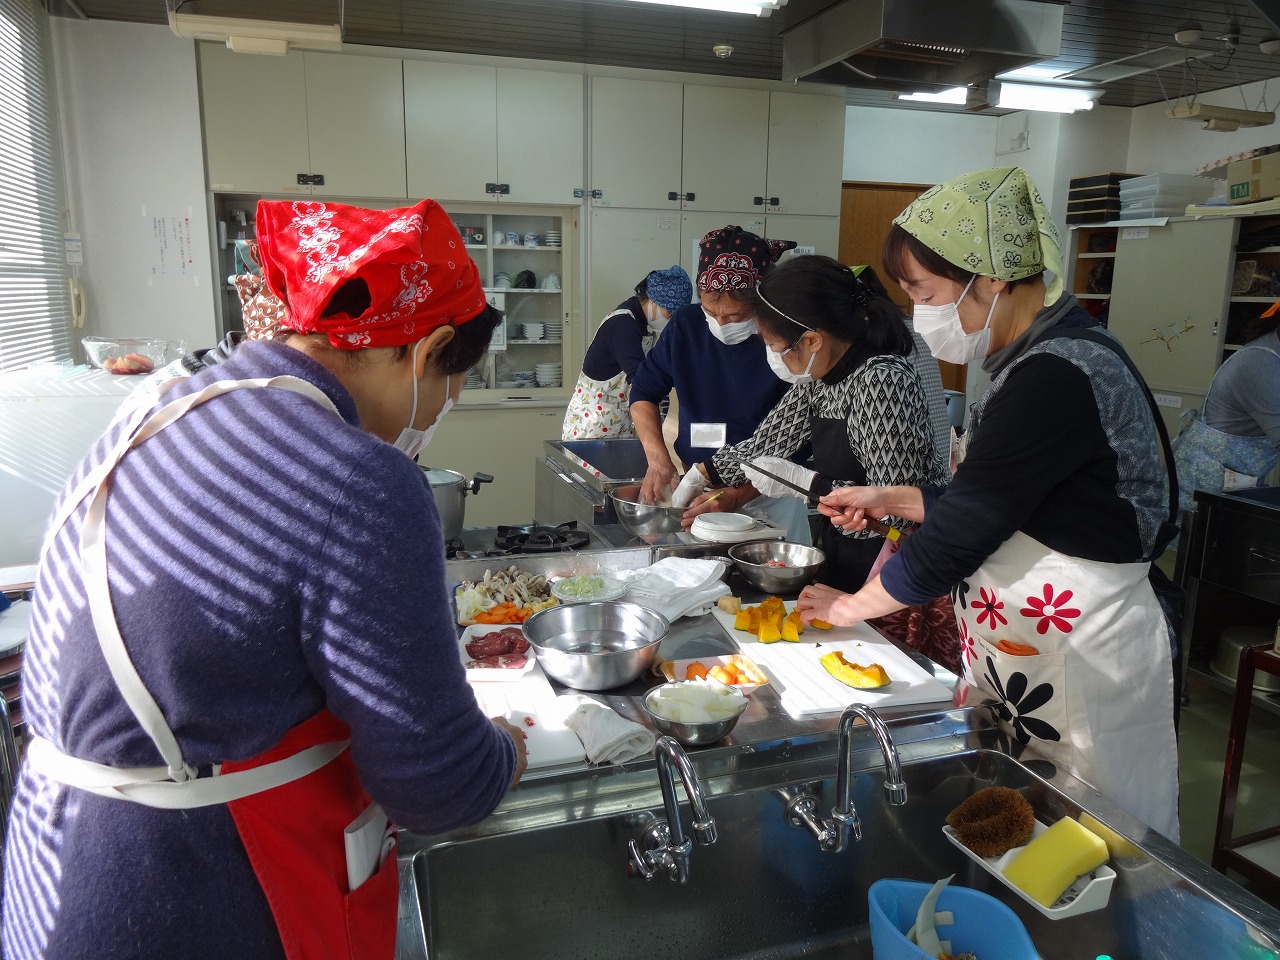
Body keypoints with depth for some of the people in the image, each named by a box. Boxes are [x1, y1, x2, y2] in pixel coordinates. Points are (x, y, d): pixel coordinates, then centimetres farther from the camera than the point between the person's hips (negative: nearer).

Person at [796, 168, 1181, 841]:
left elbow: (963, 532, -22)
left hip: (1083, 666, -9)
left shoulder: (1056, 377, -24)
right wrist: (891, 500, 7)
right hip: (1025, 654, 9)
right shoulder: (1037, 361, 8)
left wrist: (854, 605, -8)